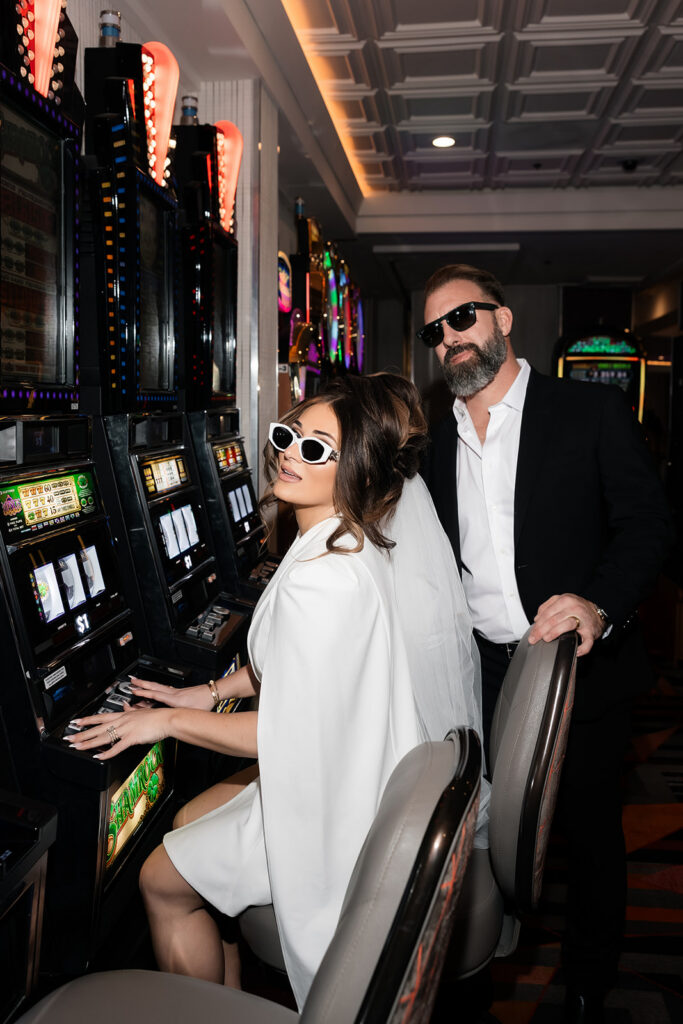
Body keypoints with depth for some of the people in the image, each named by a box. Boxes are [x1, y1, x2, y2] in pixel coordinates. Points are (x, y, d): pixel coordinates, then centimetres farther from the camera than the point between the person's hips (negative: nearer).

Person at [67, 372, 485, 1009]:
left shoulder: (320, 581, -31)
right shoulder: (362, 544, 0)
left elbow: (287, 733, -24)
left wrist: (169, 720, -12)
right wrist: (213, 692, 13)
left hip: (341, 805, -9)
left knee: (161, 882, 5)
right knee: (196, 813, 22)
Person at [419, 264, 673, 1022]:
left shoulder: (591, 412, -5)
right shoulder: (439, 446, 9)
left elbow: (646, 521, -10)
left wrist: (598, 604, -26)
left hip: (581, 670, -3)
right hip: (481, 675, 4)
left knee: (589, 832, 12)